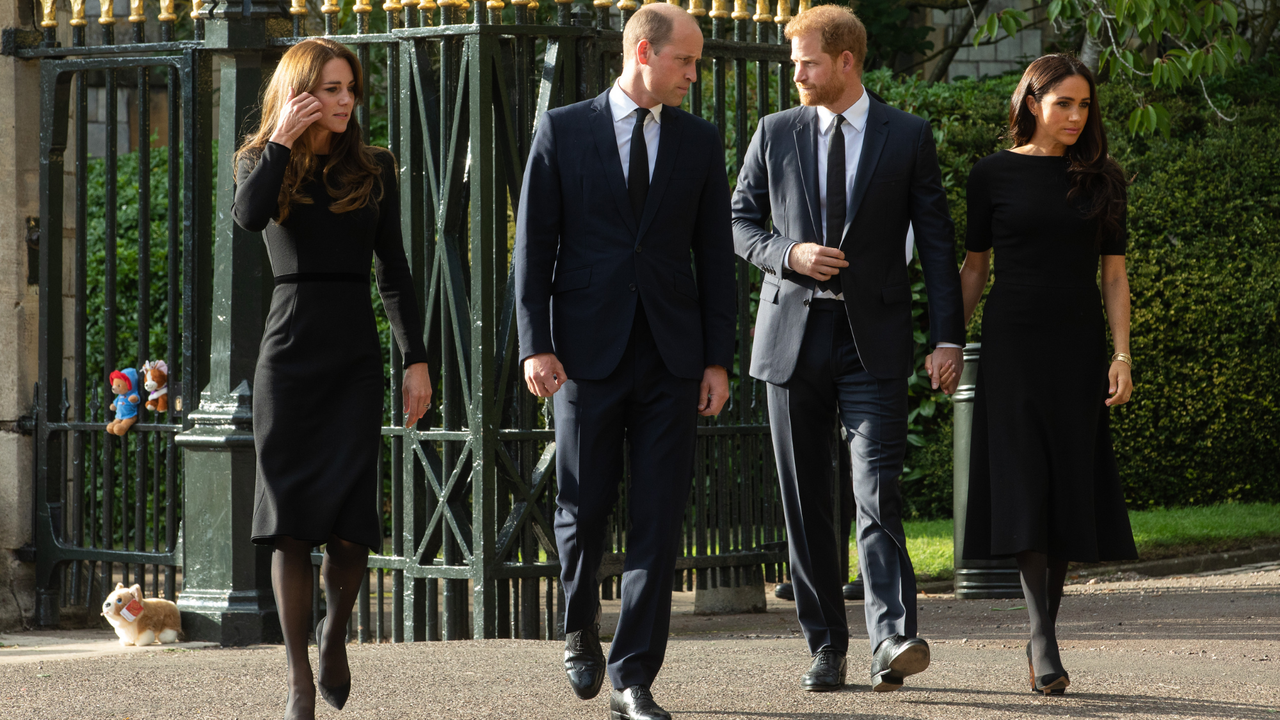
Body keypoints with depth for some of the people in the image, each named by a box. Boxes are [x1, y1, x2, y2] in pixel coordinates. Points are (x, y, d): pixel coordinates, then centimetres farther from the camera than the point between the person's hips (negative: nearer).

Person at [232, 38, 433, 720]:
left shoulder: (374, 170, 10)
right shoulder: (263, 163, 6)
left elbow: (394, 271, 10)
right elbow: (248, 216, -18)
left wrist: (416, 358, 4)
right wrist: (283, 139, -12)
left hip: (355, 356, 1)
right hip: (290, 352, -1)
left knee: (351, 523, -9)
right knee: (292, 522, -4)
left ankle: (334, 630, 21)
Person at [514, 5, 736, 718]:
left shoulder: (701, 140, 8)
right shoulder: (563, 132, 1)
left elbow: (716, 253, 9)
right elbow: (533, 244, 1)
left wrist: (719, 358, 4)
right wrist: (537, 344, -8)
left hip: (671, 359, 2)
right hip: (588, 351, -2)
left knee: (660, 520, -3)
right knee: (585, 508, 4)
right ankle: (581, 629, 32)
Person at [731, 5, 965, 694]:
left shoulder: (908, 137, 2)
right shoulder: (775, 133, 8)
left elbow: (936, 241, 2)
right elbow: (740, 221, 12)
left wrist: (948, 337, -5)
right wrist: (789, 254, -9)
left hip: (873, 340, -3)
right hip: (793, 333, 3)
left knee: (877, 490, -15)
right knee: (804, 500, 5)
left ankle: (893, 641, -21)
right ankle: (825, 646, 12)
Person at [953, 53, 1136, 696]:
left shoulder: (1101, 179, 8)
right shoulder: (994, 175, 3)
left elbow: (1113, 275, 8)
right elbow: (974, 267, 8)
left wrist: (1121, 356, -1)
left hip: (1077, 348, 2)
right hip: (1011, 346, -2)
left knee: (1069, 491, 1)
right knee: (1024, 489, -12)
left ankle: (1041, 637, 12)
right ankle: (1044, 642, -17)